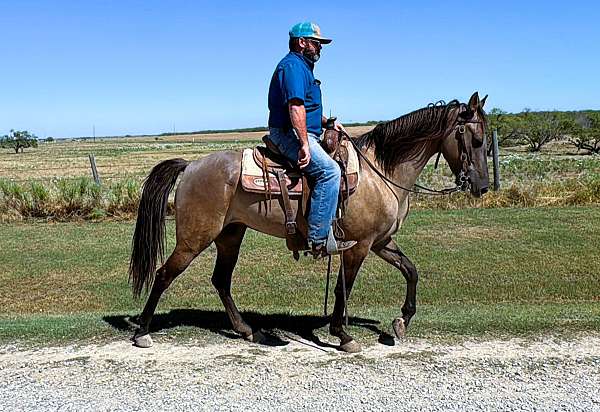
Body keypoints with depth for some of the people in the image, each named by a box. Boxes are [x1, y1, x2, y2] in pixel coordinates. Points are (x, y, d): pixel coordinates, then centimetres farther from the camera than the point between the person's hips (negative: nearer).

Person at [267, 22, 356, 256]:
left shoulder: (302, 67, 25)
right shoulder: (293, 66, -10)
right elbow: (295, 107, -23)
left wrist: (327, 123, 23)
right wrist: (304, 144, -28)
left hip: (300, 134, 12)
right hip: (290, 134, -12)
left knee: (332, 167, 14)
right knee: (329, 169, -25)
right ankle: (320, 238, -25)